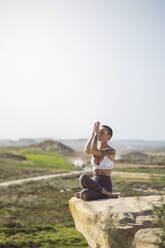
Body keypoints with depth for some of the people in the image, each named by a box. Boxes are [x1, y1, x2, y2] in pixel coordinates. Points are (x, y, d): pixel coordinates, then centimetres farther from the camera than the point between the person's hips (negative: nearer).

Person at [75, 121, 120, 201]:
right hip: (94, 184, 5)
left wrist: (96, 133, -15)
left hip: (105, 187, -5)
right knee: (83, 177, -33)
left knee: (83, 195, -36)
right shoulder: (95, 150, 10)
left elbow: (93, 151, -24)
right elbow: (87, 151, -17)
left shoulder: (111, 151, -9)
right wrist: (93, 132, -11)